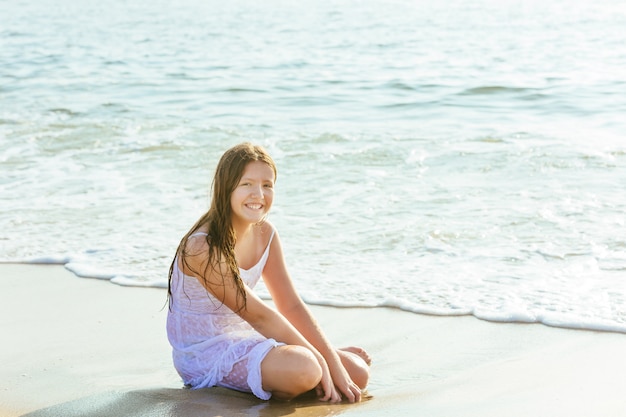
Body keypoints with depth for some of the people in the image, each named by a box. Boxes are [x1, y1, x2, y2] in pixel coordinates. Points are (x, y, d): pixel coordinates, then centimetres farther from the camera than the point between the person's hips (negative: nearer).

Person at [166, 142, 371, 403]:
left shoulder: (265, 234, -2)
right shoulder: (202, 248, -25)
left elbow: (291, 305, 0)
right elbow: (257, 315, -22)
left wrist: (332, 361, -8)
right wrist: (319, 359, -17)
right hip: (204, 352, -7)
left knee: (358, 374, -4)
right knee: (304, 369, -32)